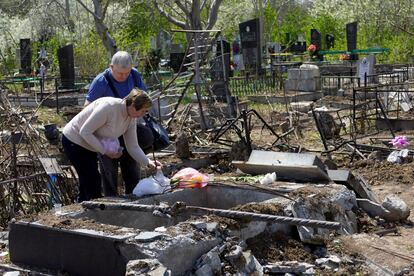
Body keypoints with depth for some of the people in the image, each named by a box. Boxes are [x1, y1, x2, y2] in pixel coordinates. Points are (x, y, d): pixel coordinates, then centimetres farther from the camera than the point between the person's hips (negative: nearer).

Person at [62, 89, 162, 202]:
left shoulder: (131, 119, -7)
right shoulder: (109, 107, -32)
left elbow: (133, 147, -2)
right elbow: (85, 131, -30)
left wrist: (148, 162, -16)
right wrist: (105, 151, -26)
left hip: (89, 145, 9)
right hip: (73, 141, -8)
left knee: (88, 182, 14)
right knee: (93, 180, -9)